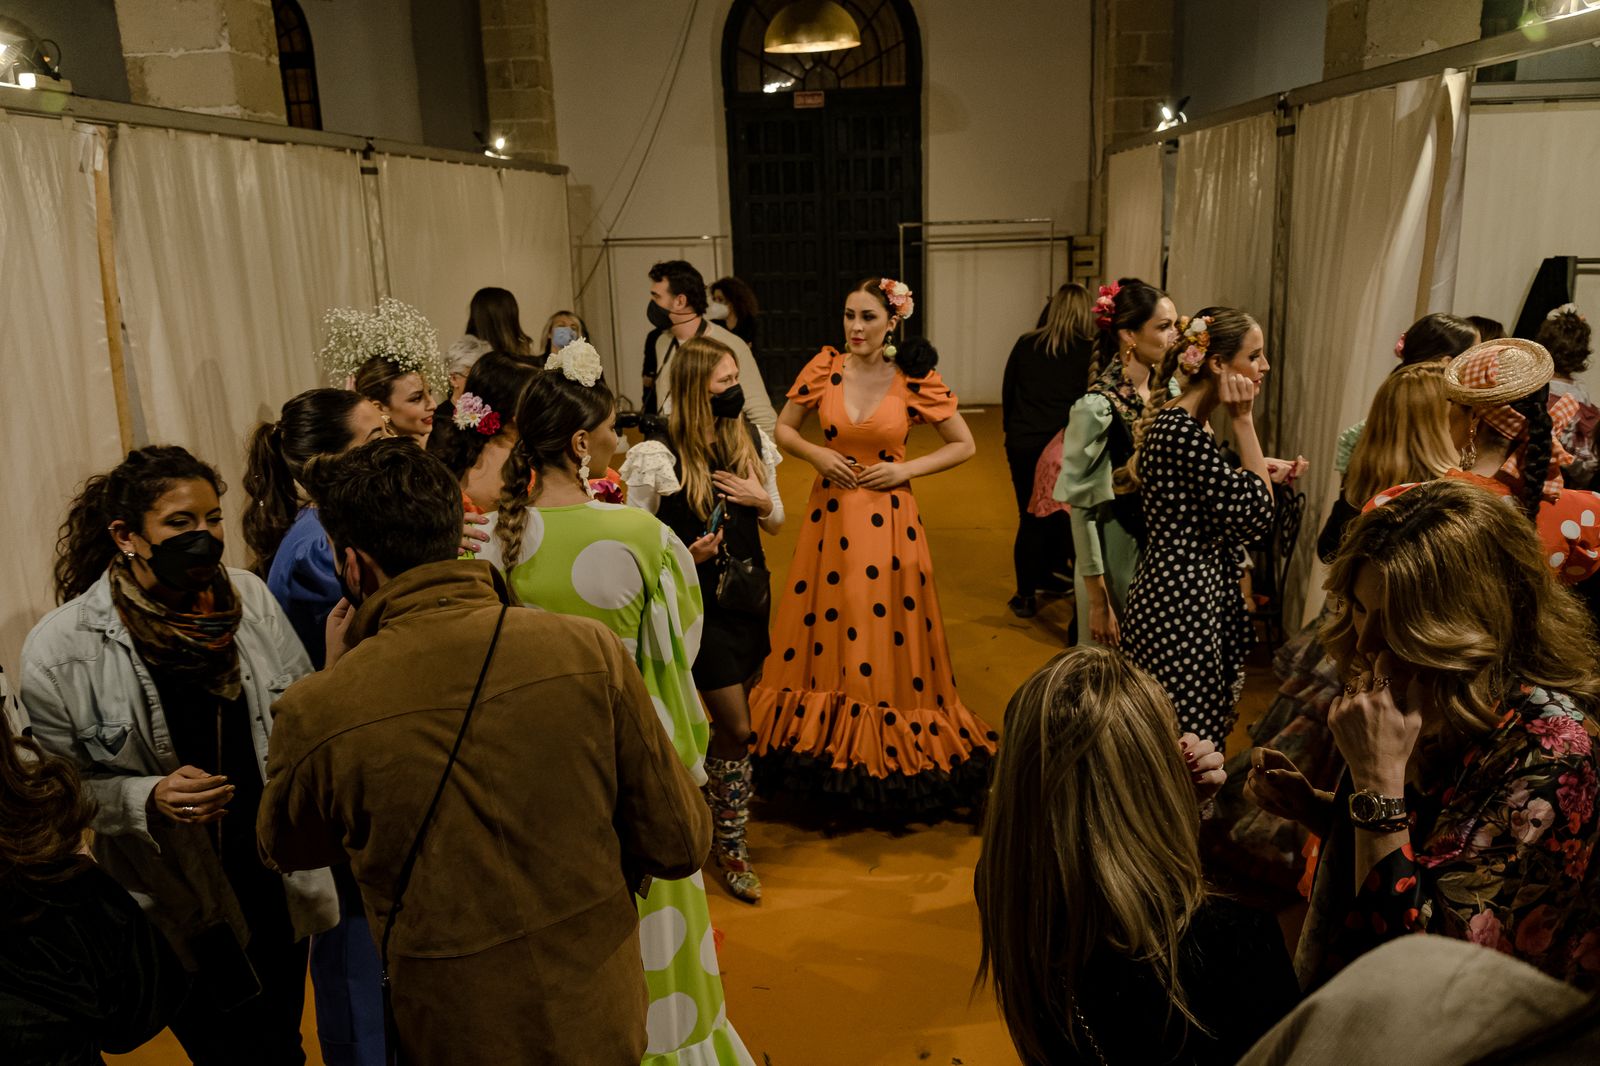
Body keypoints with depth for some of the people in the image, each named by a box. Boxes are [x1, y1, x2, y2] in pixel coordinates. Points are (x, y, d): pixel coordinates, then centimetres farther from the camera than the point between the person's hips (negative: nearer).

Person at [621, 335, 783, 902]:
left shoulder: (752, 440, 3)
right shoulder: (659, 455, -14)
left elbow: (776, 523, 13)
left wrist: (763, 501, -9)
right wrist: (685, 554, -22)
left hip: (748, 594, 5)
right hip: (696, 601, -5)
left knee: (731, 721, 13)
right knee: (737, 729, -5)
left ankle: (726, 829, 33)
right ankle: (731, 843, 16)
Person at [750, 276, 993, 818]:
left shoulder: (915, 380, -6)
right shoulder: (824, 368, 0)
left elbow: (964, 445, 2)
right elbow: (784, 430, 11)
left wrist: (906, 469, -10)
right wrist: (817, 453, -8)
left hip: (888, 520, -2)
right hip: (830, 514, 2)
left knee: (888, 636, 3)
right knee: (823, 629, 7)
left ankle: (888, 756, 20)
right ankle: (822, 747, 23)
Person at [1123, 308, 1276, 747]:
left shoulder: (1176, 421, 10)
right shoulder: (1182, 432, -21)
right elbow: (1256, 513, -17)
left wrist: (1263, 472, 17)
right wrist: (1242, 421, -14)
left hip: (1174, 591, 10)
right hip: (1185, 605, -10)